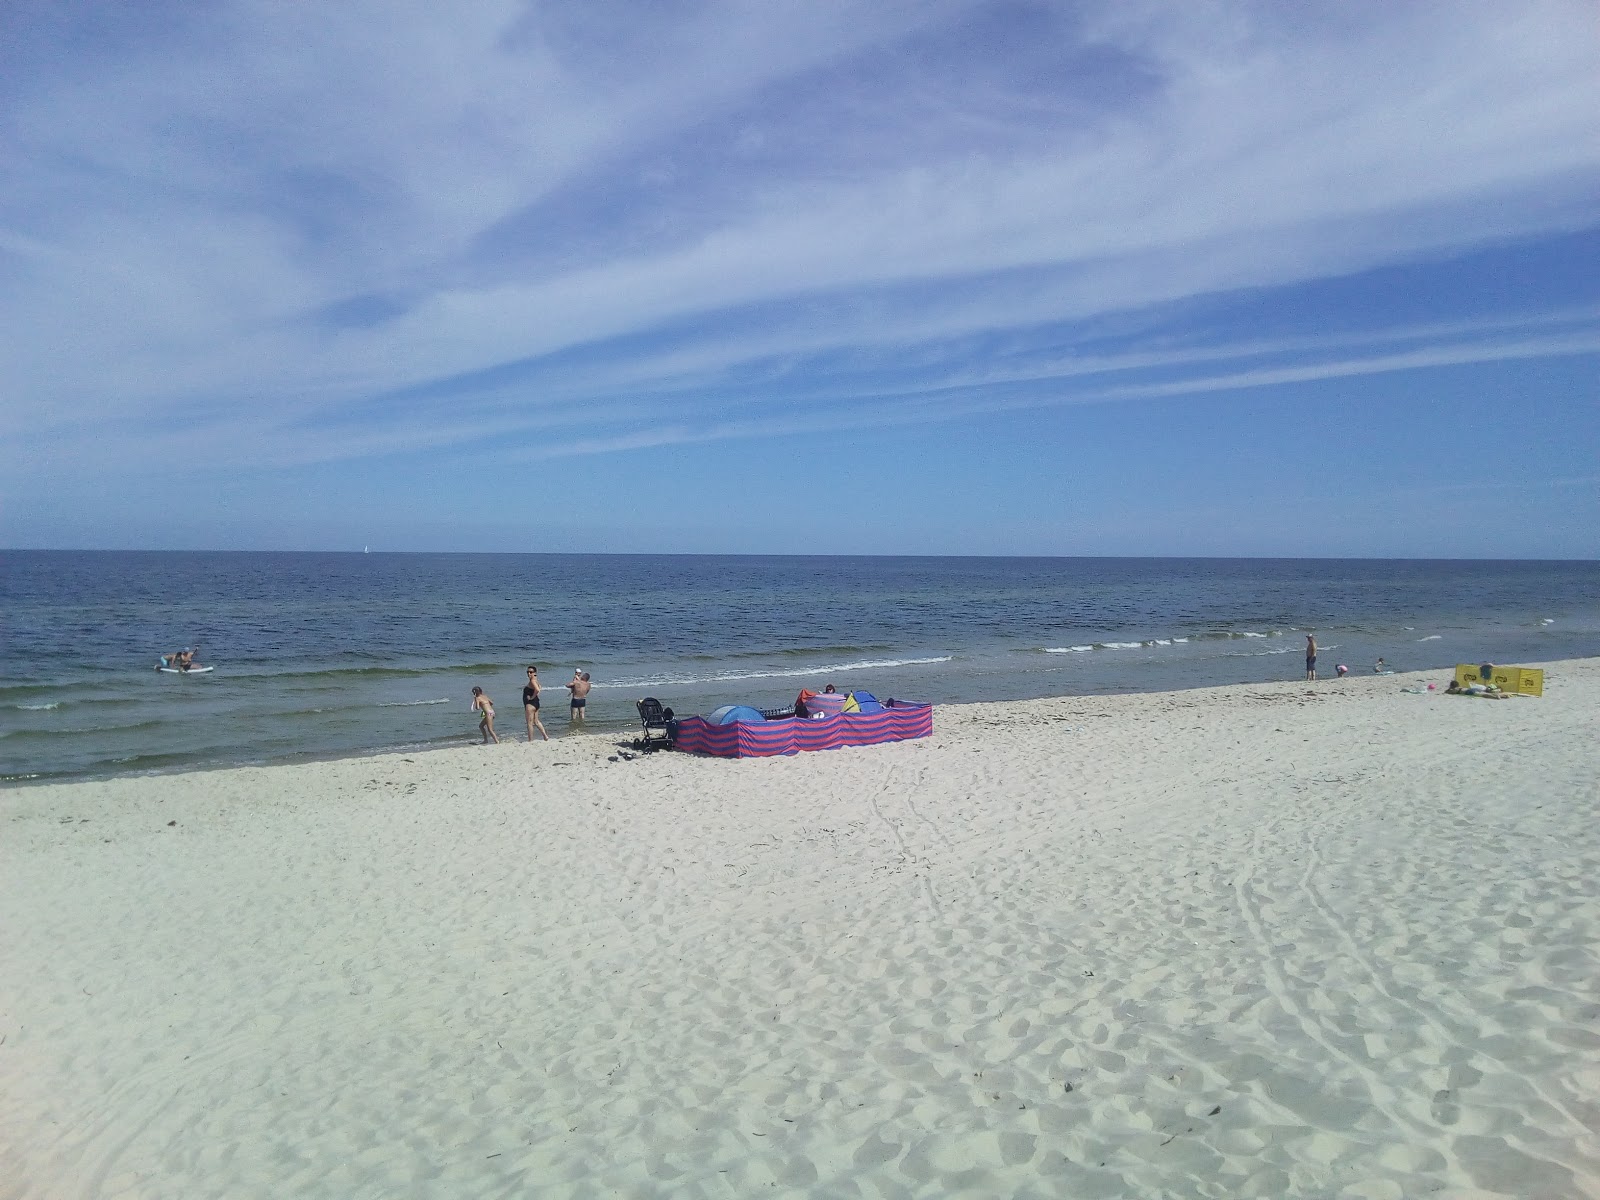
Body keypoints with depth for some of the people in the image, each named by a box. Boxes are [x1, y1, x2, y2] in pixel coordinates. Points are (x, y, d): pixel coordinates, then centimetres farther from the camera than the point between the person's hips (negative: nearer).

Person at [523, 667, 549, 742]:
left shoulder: (533, 680, -17)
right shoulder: (534, 680, 14)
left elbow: (537, 690, -33)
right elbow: (537, 689, 30)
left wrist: (532, 697, -21)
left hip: (530, 703, -11)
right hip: (535, 703, 11)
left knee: (530, 723, -3)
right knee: (536, 721, 15)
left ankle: (530, 740, 1)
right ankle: (546, 736, 15)